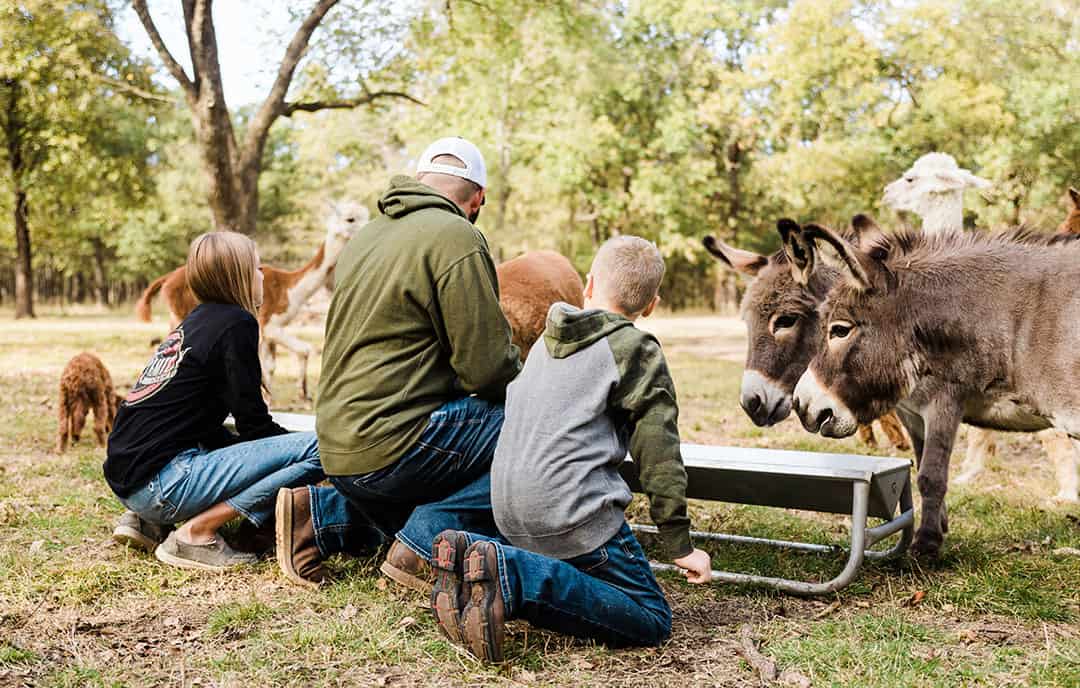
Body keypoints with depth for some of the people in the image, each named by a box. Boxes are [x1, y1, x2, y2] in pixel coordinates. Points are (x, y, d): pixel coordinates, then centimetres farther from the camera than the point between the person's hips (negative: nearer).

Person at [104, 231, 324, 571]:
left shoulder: (196, 320, 19)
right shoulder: (237, 322, -7)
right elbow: (253, 423, -7)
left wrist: (289, 443, 19)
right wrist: (308, 446, 9)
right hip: (162, 482, -10)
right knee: (319, 449, -15)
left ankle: (147, 521, 16)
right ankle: (196, 534, -12)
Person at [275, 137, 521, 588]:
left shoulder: (366, 235, 15)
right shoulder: (457, 238, -11)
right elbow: (488, 366, -15)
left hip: (339, 444, 9)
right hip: (393, 445, -9)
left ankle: (323, 514, 14)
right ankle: (426, 539, -7)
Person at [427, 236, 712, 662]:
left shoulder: (547, 341, 18)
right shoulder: (636, 350, -2)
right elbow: (659, 453, -6)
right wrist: (679, 544, -1)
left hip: (509, 508, 7)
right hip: (573, 512, -7)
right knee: (652, 623, 0)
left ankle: (470, 552, 1)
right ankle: (514, 577, -20)